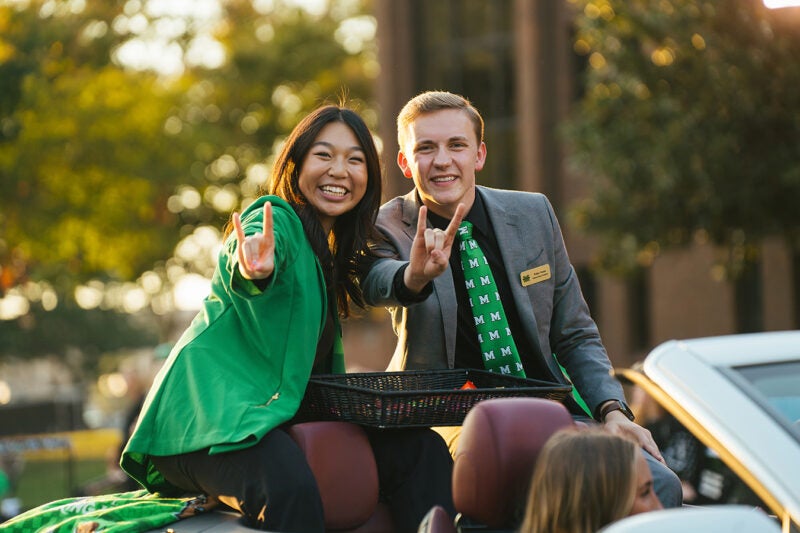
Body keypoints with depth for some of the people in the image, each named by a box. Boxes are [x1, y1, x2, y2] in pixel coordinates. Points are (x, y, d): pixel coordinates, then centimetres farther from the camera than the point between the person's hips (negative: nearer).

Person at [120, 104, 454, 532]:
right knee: (291, 490, -38)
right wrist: (254, 268, -55)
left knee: (422, 450, -4)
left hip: (278, 413, 9)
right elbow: (242, 263, -32)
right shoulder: (277, 218, -6)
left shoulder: (330, 249, 20)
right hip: (215, 407, -9)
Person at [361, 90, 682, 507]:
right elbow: (376, 283, -29)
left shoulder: (534, 214, 6)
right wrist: (416, 274, -53)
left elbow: (576, 337, 12)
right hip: (450, 421, -3)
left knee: (659, 486, -21)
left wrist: (611, 409, -6)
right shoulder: (389, 229, -3)